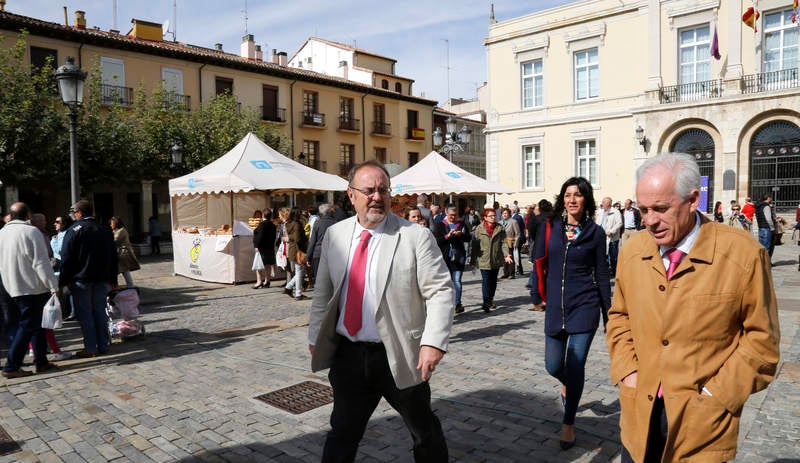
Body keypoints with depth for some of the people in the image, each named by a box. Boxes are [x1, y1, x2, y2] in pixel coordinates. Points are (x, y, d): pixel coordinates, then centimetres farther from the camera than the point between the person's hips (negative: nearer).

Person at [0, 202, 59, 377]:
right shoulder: (31, 231, -14)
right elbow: (41, 263, -17)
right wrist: (53, 286, -14)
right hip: (32, 287, -8)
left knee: (36, 324, 15)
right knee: (27, 326, -2)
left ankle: (41, 361, 19)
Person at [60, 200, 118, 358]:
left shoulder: (73, 230, -9)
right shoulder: (105, 231, 8)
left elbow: (66, 259, -11)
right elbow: (113, 257, 11)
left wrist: (63, 281, -6)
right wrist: (112, 280, 15)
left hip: (81, 280, -5)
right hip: (102, 280, 5)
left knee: (84, 314, 1)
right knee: (100, 311, 11)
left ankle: (90, 348, 3)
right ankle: (103, 345, 14)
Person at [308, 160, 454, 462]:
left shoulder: (416, 237, -10)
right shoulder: (334, 235, 4)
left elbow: (440, 292, -13)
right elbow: (323, 292, 12)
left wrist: (434, 343, -23)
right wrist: (315, 336, 12)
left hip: (399, 357, -3)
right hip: (347, 354, 3)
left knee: (425, 431, 16)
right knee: (343, 432, 17)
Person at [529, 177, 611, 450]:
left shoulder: (595, 232, -2)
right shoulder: (549, 227, 1)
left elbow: (602, 274, 3)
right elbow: (538, 263, 7)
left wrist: (608, 312, 4)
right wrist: (537, 296, 8)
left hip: (585, 306, -2)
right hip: (555, 305, 2)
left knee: (575, 366, 1)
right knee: (553, 366, 7)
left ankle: (568, 424, 20)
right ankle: (567, 384, 45)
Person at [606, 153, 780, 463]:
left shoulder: (743, 255, -12)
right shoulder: (632, 251, -1)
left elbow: (761, 339, -5)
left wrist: (715, 395, -9)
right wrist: (626, 371, -1)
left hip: (702, 421, -3)